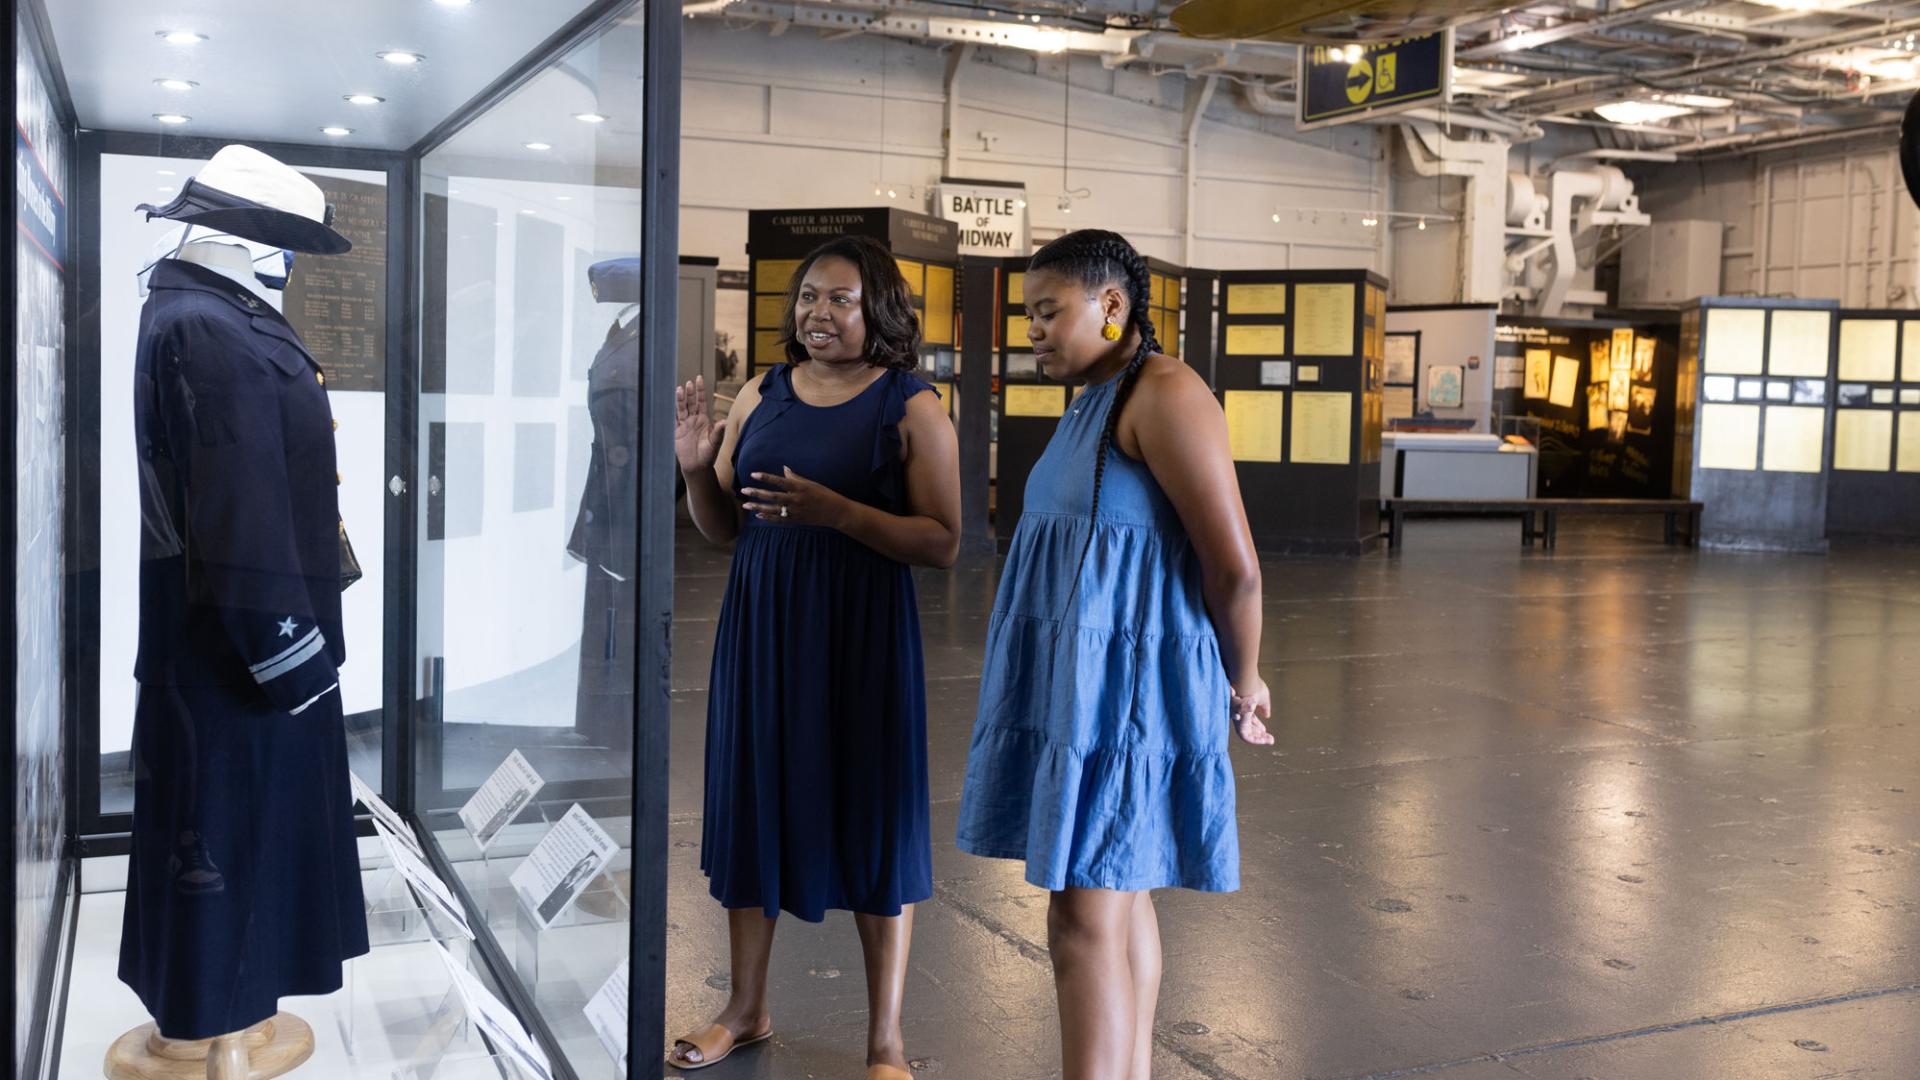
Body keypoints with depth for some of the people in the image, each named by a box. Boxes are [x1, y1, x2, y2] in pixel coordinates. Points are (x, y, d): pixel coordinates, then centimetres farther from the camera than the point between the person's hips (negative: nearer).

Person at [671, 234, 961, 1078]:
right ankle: (746, 1008, 31)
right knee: (752, 801, 12)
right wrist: (697, 469, -7)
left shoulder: (911, 408, -5)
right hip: (762, 626, 4)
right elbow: (722, 529, 12)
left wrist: (836, 512, -23)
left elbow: (942, 543, -11)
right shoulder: (760, 395, 7)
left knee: (872, 814, 3)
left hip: (861, 634, -4)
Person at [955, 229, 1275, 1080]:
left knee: (1083, 922, -9)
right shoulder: (1100, 402, 15)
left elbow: (1235, 565, -17)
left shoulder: (1164, 393, -16)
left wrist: (1241, 683, -3)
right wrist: (1235, 676, 22)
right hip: (1088, 682, 10)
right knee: (1120, 900, 16)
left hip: (1123, 686, -10)